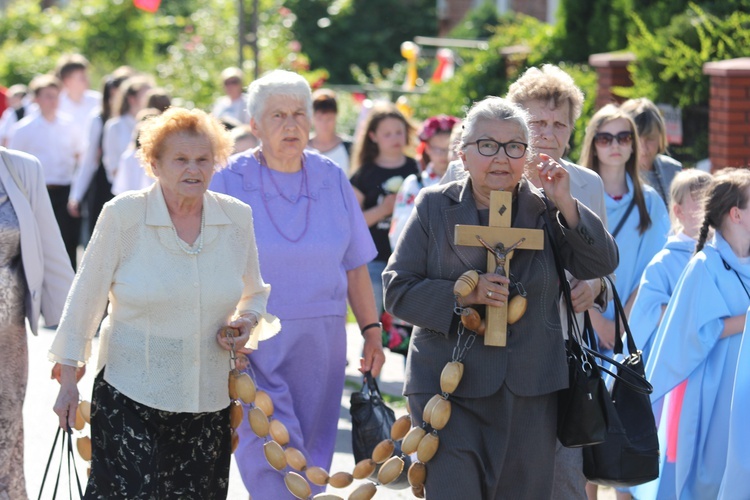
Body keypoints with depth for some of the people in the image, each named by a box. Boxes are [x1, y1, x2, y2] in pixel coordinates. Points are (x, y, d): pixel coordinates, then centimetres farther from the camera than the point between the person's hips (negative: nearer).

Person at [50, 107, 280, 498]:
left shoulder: (238, 218, 4)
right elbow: (86, 297, 1)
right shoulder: (123, 215, -6)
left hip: (208, 403, 3)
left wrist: (248, 320, -3)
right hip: (128, 399, -3)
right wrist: (67, 380, 0)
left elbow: (255, 293, 19)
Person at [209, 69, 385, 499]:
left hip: (320, 344, 4)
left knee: (312, 453, 7)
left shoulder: (332, 181, 7)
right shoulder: (230, 182, -3)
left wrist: (372, 331, 4)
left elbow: (355, 267, 10)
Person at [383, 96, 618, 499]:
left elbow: (602, 264, 0)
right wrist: (462, 295, -15)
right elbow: (397, 290, 0)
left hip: (529, 396, 2)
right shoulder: (435, 207, 4)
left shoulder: (544, 211, 8)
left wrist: (566, 206, -11)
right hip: (449, 390, -2)